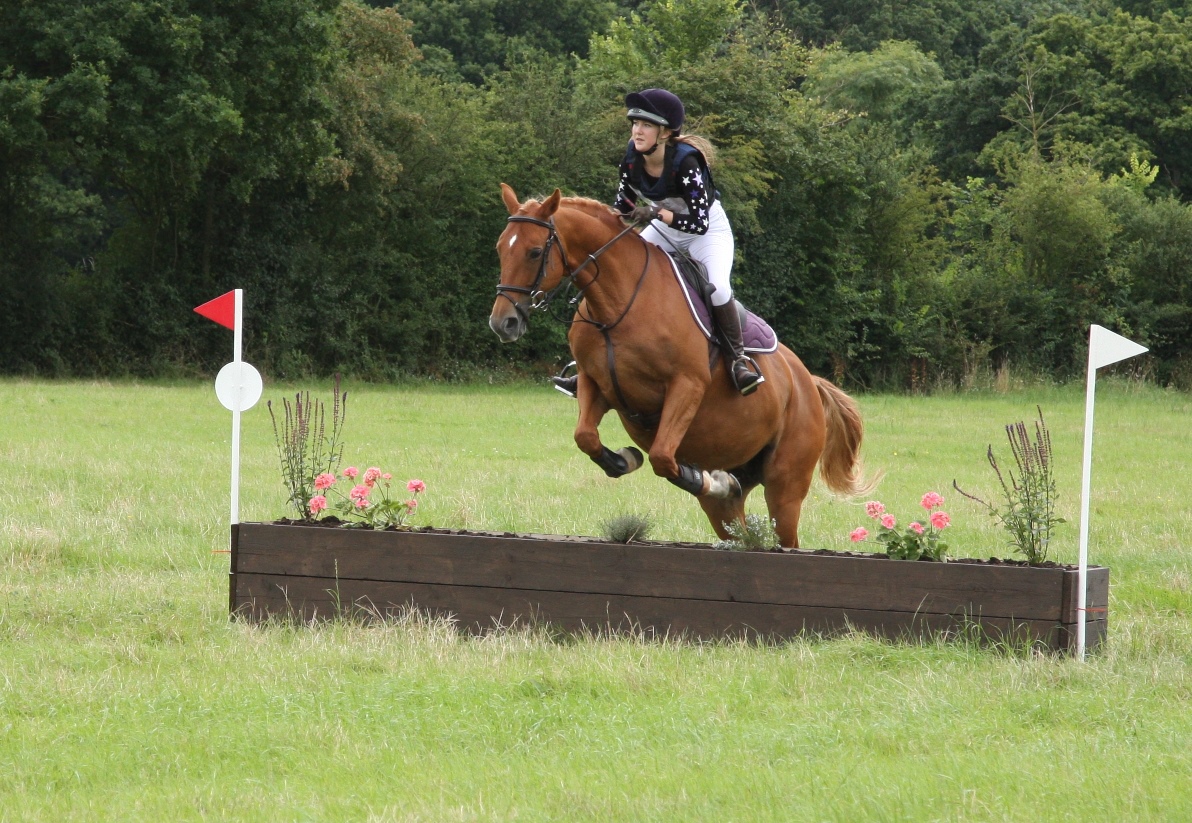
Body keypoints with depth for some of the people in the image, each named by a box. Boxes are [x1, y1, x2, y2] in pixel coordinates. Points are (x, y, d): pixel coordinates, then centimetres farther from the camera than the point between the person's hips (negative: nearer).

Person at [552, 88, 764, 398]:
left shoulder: (685, 162, -33)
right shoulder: (633, 158, -15)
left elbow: (699, 222, -33)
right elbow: (622, 207, 0)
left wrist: (658, 214, -45)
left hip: (709, 230, -6)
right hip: (665, 230, 6)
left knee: (717, 287, -32)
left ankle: (740, 358, -15)